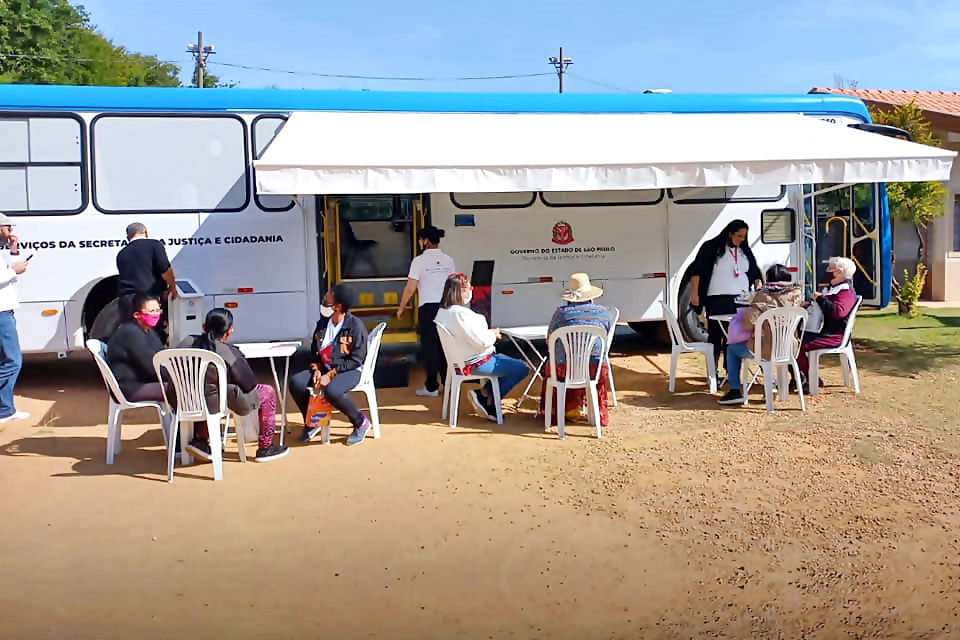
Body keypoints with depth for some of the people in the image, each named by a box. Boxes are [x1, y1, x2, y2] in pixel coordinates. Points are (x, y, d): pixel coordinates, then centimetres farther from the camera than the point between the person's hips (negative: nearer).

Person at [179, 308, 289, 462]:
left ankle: (200, 438, 32)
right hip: (213, 403, -6)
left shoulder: (187, 342, 0)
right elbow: (249, 384, -9)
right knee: (268, 392, 11)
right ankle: (265, 448, 18)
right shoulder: (229, 351, -15)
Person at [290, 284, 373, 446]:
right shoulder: (322, 323, 5)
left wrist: (331, 375, -23)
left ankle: (360, 422, -10)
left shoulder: (355, 325, -15)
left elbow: (355, 360, -18)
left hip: (350, 370, -7)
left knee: (331, 391, -37)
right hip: (324, 368, 7)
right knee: (296, 382, -16)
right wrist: (316, 370, -8)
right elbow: (314, 351, 12)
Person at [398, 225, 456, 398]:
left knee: (429, 347, 4)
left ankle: (432, 387, 7)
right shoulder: (448, 260, 7)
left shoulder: (419, 260, -7)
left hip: (428, 307, -4)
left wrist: (401, 308, 4)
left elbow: (410, 288, -9)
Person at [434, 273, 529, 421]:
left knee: (510, 363, 25)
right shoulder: (460, 312, -27)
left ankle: (485, 394, 12)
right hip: (476, 363, -10)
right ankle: (488, 399, 4)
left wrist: (489, 332, 4)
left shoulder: (443, 311, 3)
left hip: (463, 360, 10)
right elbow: (481, 341, -25)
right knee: (522, 369, -3)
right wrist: (493, 334, -5)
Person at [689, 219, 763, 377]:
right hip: (717, 300, -5)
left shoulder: (745, 250, 14)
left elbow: (754, 272, 19)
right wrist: (694, 293, -12)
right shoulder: (711, 247, -4)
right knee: (715, 336, 0)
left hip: (741, 300, 5)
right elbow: (697, 271, -7)